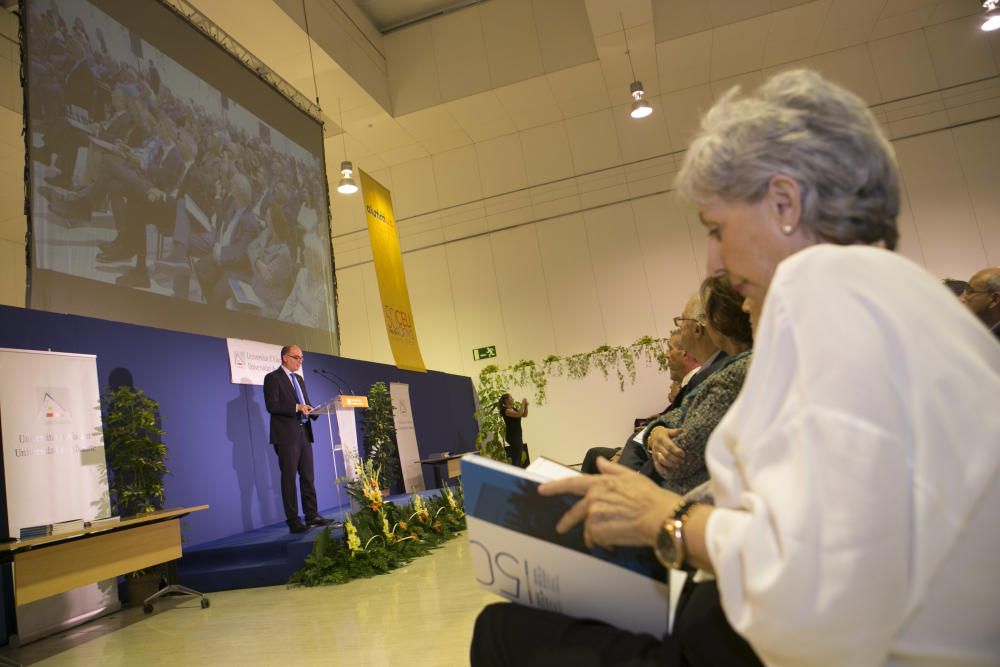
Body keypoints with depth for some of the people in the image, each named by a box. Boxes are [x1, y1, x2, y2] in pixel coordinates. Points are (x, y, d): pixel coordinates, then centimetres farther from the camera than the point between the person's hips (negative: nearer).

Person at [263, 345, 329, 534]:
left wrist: (311, 410, 0)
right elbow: (271, 406, -14)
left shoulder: (299, 378, 19)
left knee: (307, 476, 8)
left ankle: (312, 515, 13)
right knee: (289, 477, -3)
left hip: (304, 433, 7)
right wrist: (296, 407, -20)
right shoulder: (272, 378, -4)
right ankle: (293, 521, 2)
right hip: (286, 435, -7)